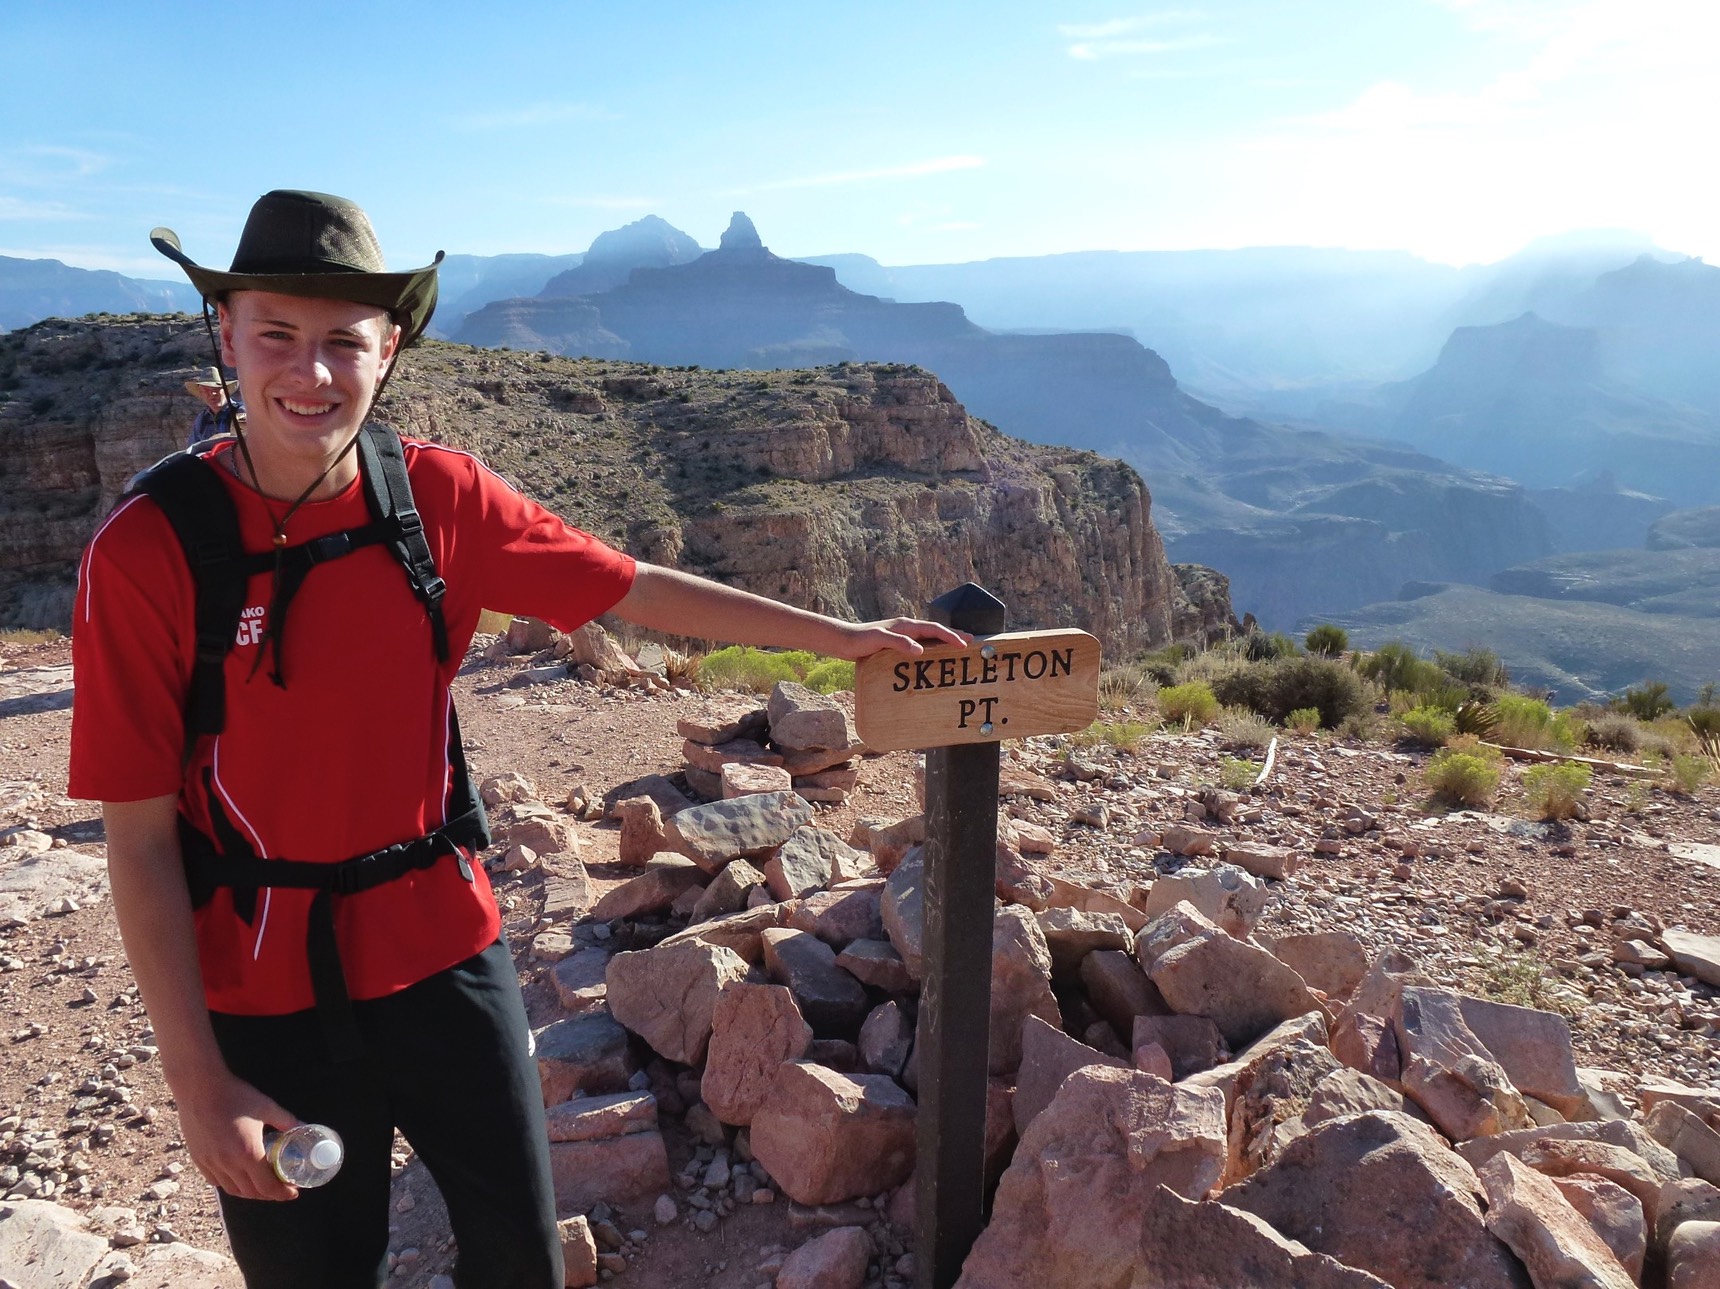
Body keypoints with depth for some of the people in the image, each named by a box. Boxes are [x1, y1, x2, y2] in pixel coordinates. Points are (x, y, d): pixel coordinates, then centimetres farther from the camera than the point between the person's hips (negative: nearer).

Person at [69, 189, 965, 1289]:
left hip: (442, 947, 3)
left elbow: (635, 590, 1)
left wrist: (838, 634, 4)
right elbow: (140, 838, -12)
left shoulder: (439, 495, -7)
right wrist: (198, 1082, -11)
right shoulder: (147, 548, -15)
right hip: (264, 987, -2)